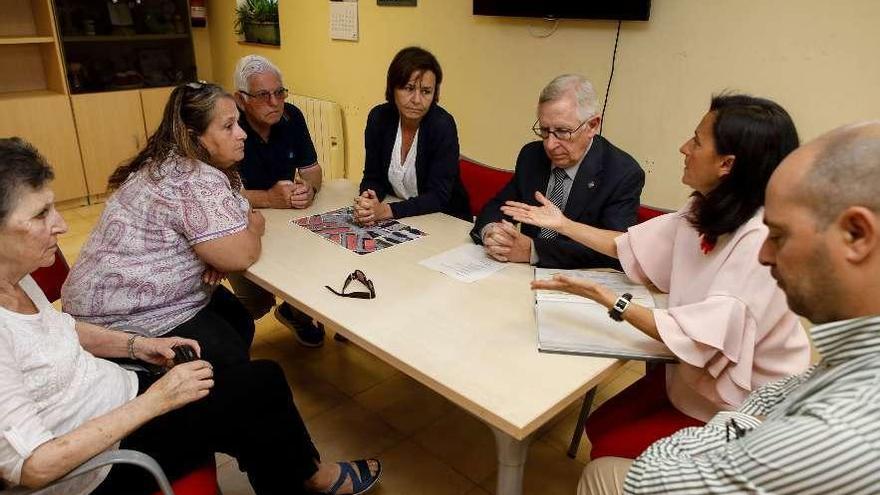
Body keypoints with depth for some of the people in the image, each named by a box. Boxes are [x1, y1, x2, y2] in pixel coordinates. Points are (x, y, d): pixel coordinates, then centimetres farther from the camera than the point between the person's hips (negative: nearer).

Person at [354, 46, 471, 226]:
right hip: (399, 223, 3)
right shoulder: (378, 117, -6)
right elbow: (372, 177, 0)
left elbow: (438, 196, -20)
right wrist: (367, 203, -22)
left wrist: (387, 210, -31)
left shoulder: (443, 125, -19)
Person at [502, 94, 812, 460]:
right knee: (600, 427, 9)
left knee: (610, 452, -3)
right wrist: (562, 224, 7)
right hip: (692, 378, 7)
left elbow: (702, 341, -34)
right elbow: (630, 247, 8)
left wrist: (607, 299, -39)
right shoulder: (706, 211, -3)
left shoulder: (764, 243, -32)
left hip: (738, 409, -7)